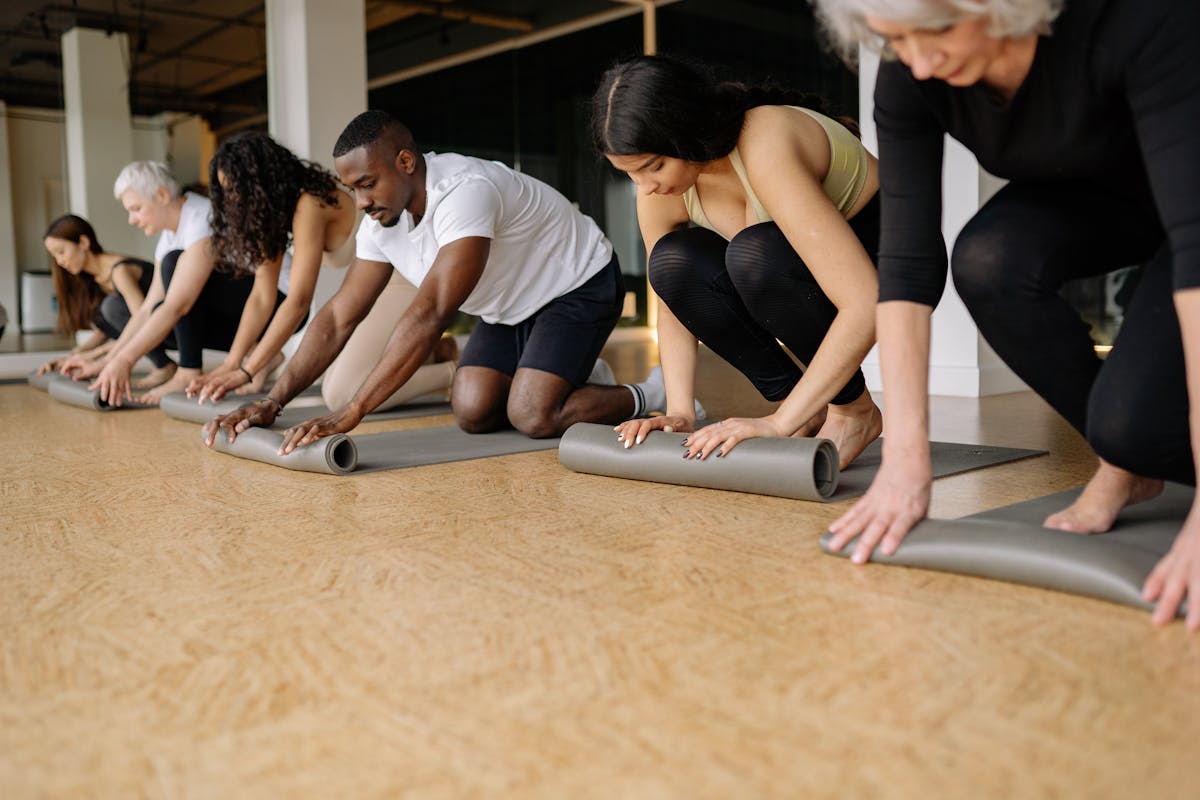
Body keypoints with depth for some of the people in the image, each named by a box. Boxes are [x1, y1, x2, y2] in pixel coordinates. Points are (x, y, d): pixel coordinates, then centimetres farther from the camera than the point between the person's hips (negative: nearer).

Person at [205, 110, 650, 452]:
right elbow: (338, 317, -6)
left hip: (578, 285, -8)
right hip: (508, 309, 8)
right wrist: (272, 402, -15)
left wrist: (349, 414, -46)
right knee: (472, 412, -8)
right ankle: (573, 378, 18)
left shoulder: (464, 191, -35)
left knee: (533, 415, -25)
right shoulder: (382, 220, -9)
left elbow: (430, 315, -44)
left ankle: (640, 400, 1)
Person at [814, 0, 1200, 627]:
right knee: (989, 262, -29)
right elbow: (908, 260, -29)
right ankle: (1127, 465, -4)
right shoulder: (908, 80, -25)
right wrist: (905, 460, -38)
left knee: (1133, 417, -28)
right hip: (1085, 197, 5)